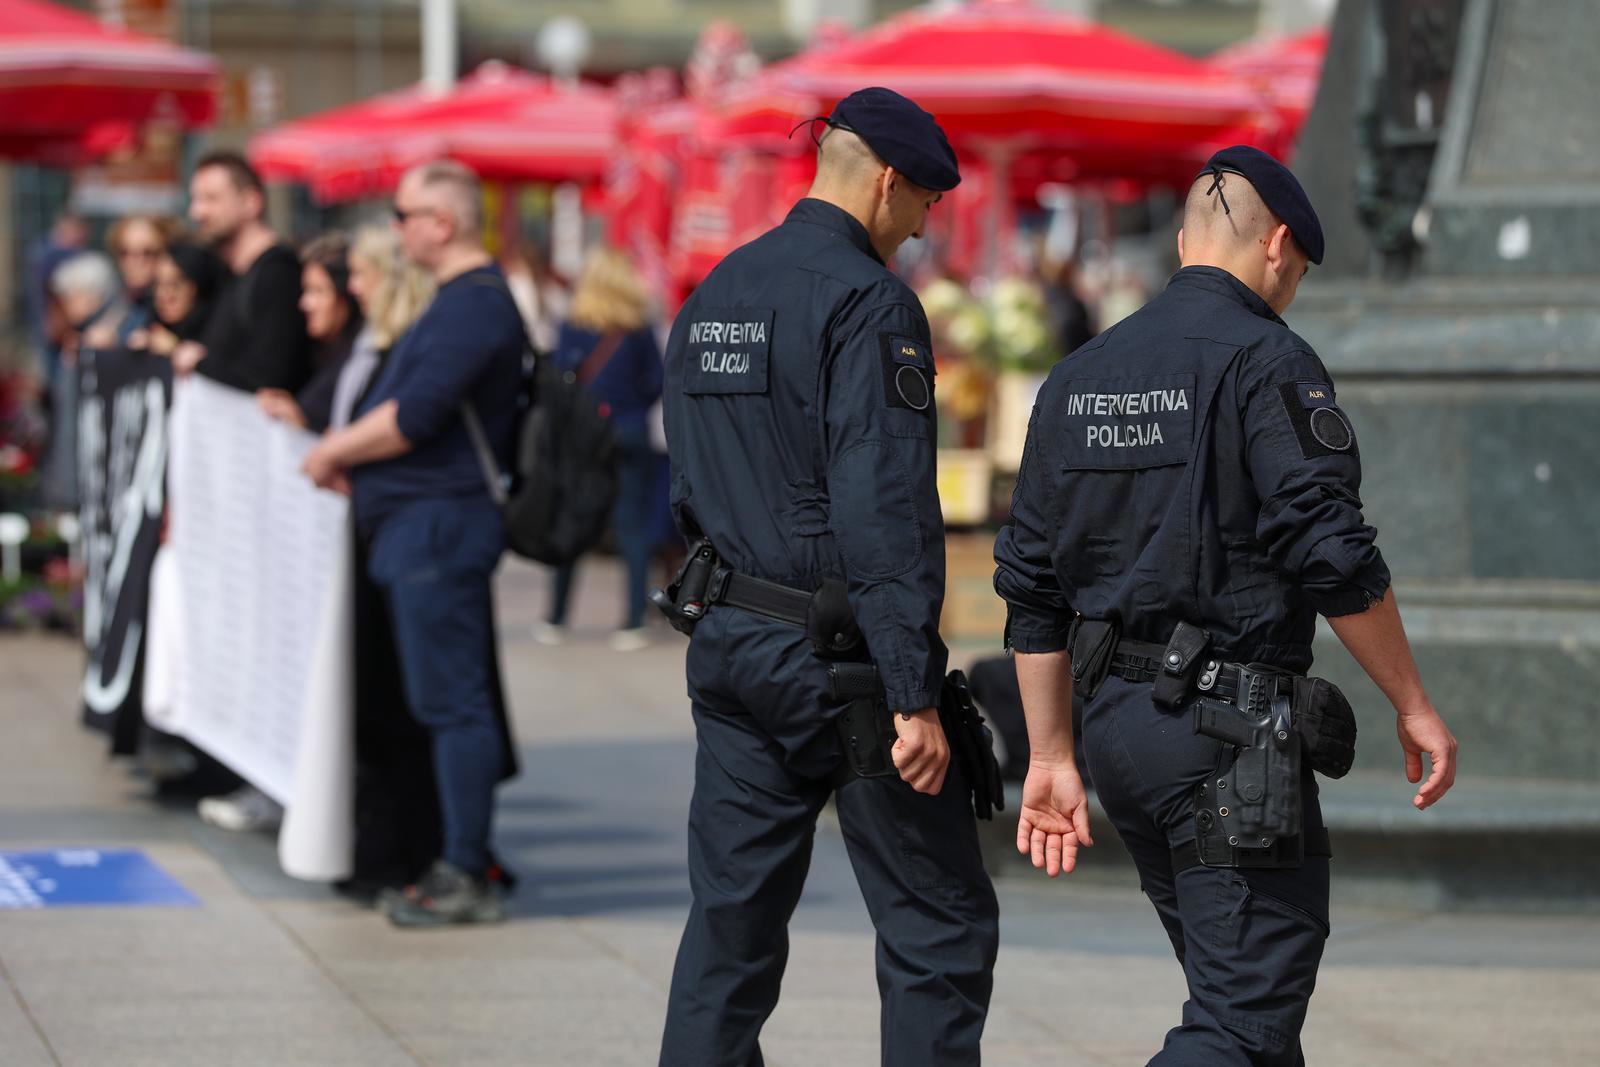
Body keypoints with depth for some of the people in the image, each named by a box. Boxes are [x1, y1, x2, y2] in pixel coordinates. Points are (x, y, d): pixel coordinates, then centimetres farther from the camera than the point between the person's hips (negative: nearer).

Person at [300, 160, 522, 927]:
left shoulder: (473, 305, -16)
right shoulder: (466, 299, 19)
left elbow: (413, 417, -22)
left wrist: (333, 451, -8)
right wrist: (349, 454, 13)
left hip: (440, 522, -11)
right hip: (424, 522, 11)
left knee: (451, 700, -9)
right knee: (456, 698, 12)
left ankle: (466, 877, -8)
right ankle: (465, 861, 17)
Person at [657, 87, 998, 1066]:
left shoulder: (713, 297, 13)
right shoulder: (868, 301, -13)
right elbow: (884, 513, -20)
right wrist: (914, 694, -20)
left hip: (727, 646, 8)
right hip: (839, 652, -8)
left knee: (731, 918, 11)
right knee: (941, 924, 0)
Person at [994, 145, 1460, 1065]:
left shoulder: (1079, 378, 13)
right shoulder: (1268, 360, -9)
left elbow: (1034, 586, 13)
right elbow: (1334, 557, -15)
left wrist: (1052, 758, 18)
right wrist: (1413, 705, -5)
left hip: (1114, 716, 8)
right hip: (1231, 728, -8)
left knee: (1238, 989, 18)